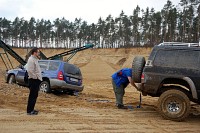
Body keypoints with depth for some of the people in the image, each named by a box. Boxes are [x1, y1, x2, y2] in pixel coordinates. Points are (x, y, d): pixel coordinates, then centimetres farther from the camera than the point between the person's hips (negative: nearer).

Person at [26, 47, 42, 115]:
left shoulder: (35, 59, 17)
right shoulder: (31, 60, -15)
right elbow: (30, 70, -25)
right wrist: (35, 77, -18)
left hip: (36, 80, 10)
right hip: (33, 80, -10)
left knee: (35, 95, 15)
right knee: (32, 96, -6)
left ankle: (31, 109, 23)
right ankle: (29, 111, -1)